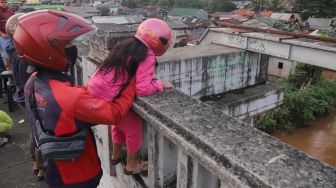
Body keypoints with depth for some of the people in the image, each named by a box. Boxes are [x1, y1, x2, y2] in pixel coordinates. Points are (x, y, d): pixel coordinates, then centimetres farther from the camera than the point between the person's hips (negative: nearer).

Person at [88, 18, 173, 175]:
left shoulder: (128, 45, 8)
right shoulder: (147, 56, -15)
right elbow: (142, 89, -21)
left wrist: (148, 77, 9)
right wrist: (160, 84, -5)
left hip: (94, 90, 8)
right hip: (107, 98, -8)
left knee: (120, 120, 29)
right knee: (133, 125, 12)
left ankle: (116, 154, 49)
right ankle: (132, 165, 29)